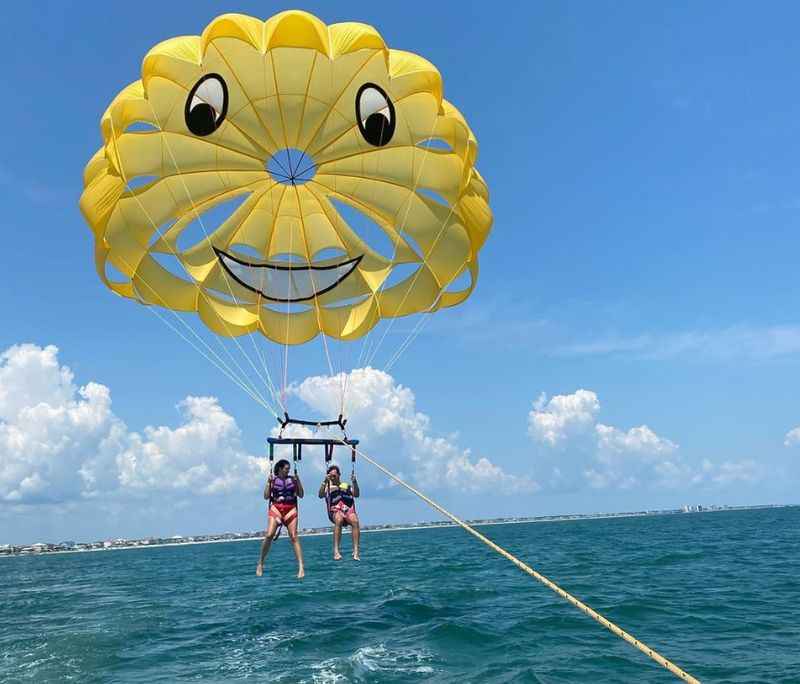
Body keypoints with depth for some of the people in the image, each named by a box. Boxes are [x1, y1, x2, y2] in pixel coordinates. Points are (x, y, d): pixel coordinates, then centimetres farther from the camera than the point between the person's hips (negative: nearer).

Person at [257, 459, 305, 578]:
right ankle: (260, 564, 3)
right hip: (276, 508, -1)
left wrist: (298, 481, -2)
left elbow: (301, 495, 8)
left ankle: (301, 567, -11)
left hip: (290, 509, 1)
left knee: (294, 537, -9)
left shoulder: (292, 479, 10)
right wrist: (268, 482, -7)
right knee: (269, 535, -15)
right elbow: (266, 496, 2)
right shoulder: (273, 479, 7)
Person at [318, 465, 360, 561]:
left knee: (355, 521, -31)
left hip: (348, 510, 2)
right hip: (335, 511, -2)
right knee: (339, 520, -37)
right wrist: (325, 482, -9)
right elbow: (321, 495, 2)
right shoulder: (328, 486, 21)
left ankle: (356, 551, -34)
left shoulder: (346, 485, 26)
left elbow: (356, 495, 11)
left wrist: (355, 482, -2)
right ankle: (336, 551, -38)